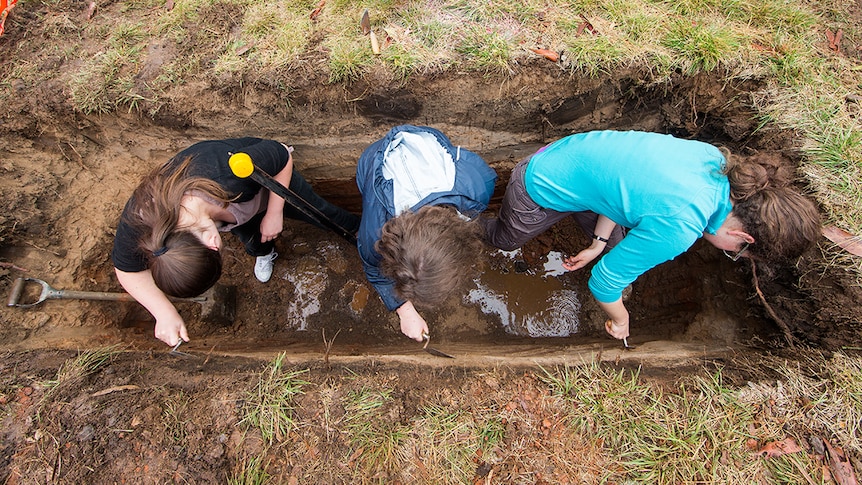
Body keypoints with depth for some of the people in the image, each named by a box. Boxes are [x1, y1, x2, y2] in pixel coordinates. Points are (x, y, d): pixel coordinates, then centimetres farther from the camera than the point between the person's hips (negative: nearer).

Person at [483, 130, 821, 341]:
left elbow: (621, 186, 1)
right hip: (540, 192, -7)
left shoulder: (713, 157, -11)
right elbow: (605, 280, -21)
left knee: (620, 243, 16)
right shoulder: (679, 227, -34)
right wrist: (619, 319, 0)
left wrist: (598, 244, 4)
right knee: (503, 240, 24)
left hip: (568, 153, 7)